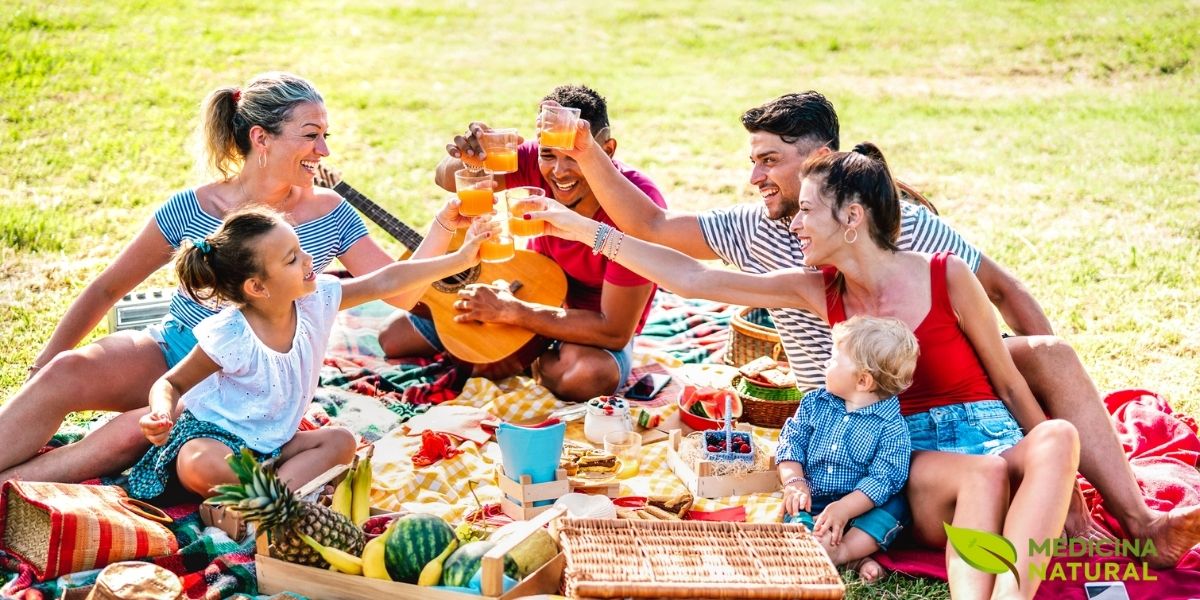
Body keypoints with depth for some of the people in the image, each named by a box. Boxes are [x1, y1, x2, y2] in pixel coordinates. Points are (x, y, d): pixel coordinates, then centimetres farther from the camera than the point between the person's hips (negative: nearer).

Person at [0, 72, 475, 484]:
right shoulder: (191, 209, -5)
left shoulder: (329, 216, -2)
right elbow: (107, 289, 4)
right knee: (66, 374, -30)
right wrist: (43, 366, -1)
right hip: (171, 352, 1)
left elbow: (399, 292, -8)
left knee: (133, 432, -30)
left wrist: (443, 226, -23)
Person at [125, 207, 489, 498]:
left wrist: (459, 260, -10)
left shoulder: (314, 301, -9)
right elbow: (170, 384, -13)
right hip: (213, 435, -7)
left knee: (341, 441, -12)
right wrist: (162, 414, -37)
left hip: (269, 444, 7)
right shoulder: (229, 337, -24)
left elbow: (384, 282, -7)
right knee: (200, 468, -38)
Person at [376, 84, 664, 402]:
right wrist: (468, 159, -39)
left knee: (592, 375, -41)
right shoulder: (539, 164, -18)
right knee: (393, 335, 0)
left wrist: (509, 310, -28)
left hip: (596, 330, -4)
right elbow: (448, 180, -13)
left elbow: (615, 331, -31)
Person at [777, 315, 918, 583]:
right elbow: (791, 441, 3)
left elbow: (882, 478, -17)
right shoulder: (814, 403, 4)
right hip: (811, 501, 2)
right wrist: (794, 482, -14)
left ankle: (842, 550, -35)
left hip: (859, 504, -2)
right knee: (796, 519, -27)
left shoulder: (891, 427, -11)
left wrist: (844, 508, -28)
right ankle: (856, 557, -34)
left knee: (894, 507, -28)